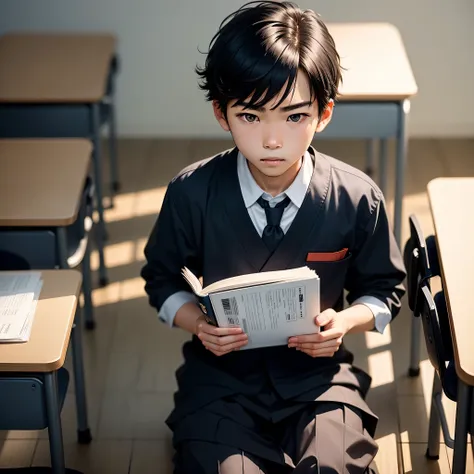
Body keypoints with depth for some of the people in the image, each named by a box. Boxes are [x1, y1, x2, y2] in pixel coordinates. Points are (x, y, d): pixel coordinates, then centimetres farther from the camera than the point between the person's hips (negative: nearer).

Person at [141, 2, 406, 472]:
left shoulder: (357, 199, -9)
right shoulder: (191, 194, -10)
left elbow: (383, 288, 8)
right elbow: (163, 279, 8)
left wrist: (346, 321, -13)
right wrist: (196, 321, -12)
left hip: (319, 374, 0)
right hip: (222, 376, 0)